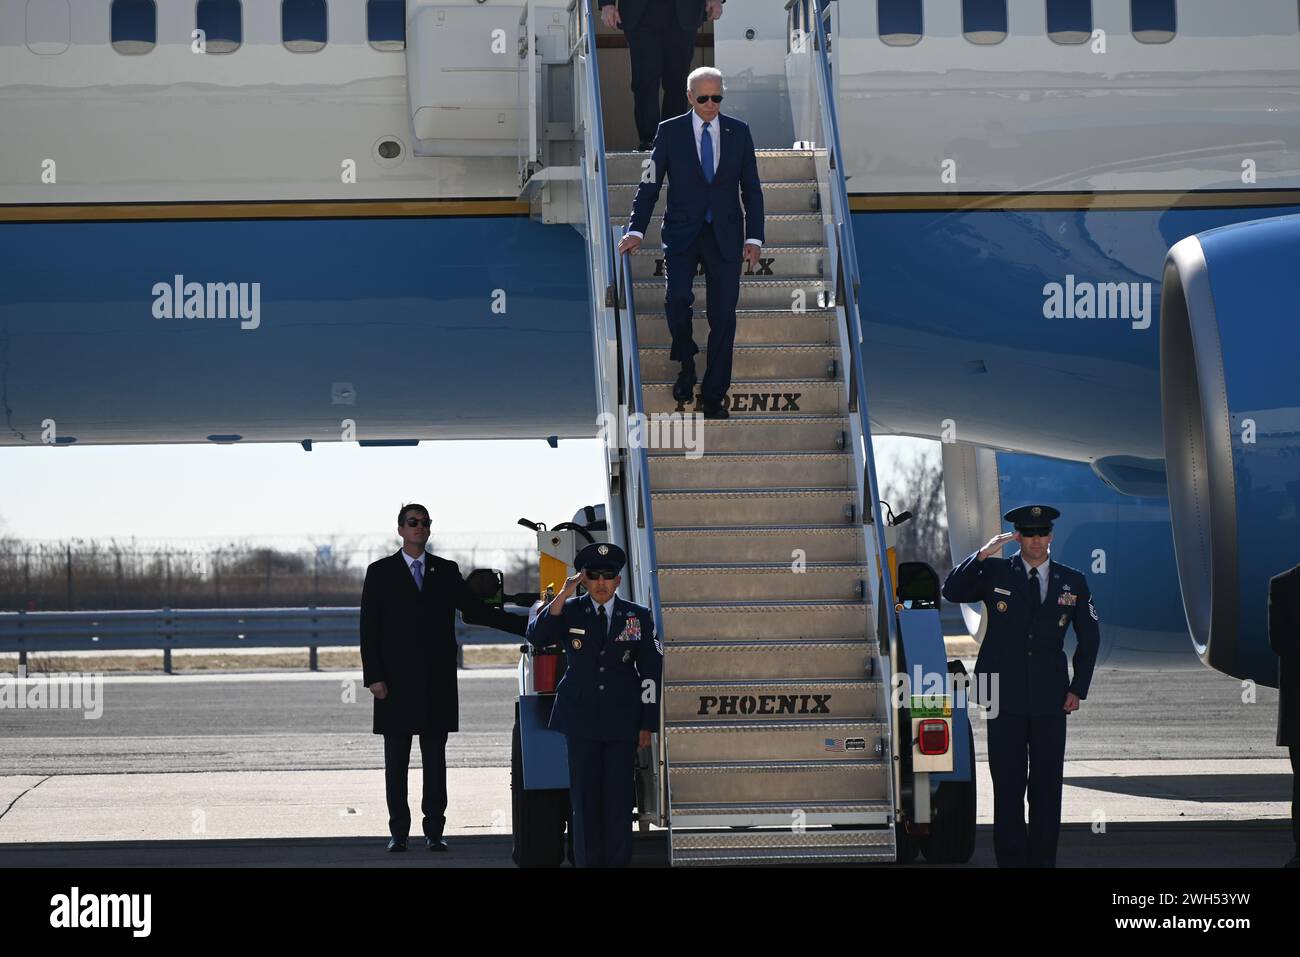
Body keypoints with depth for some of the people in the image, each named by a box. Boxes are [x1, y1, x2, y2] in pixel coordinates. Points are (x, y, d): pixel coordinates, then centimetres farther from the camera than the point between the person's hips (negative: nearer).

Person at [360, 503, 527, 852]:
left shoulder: (446, 571, 11)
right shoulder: (380, 572, 4)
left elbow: (475, 610, 14)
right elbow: (369, 629, 1)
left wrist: (526, 623, 6)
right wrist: (374, 677, -8)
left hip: (436, 682, 2)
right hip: (396, 681, -2)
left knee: (435, 759, 3)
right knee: (396, 760, 1)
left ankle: (434, 830, 5)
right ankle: (398, 832, 5)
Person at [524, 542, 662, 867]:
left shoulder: (638, 617, 5)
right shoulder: (569, 611, 5)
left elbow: (651, 672, 6)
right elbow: (536, 636, -13)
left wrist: (647, 726, 2)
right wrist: (564, 595, -18)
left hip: (622, 722, 0)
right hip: (579, 719, 0)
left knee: (619, 798, -1)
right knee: (585, 797, 0)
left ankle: (618, 862, 5)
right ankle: (587, 862, 4)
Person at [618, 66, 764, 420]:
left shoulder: (738, 132, 5)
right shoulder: (670, 131, 1)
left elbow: (751, 188, 7)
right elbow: (650, 184, 3)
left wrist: (754, 237, -1)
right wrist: (636, 230, -6)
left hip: (725, 235, 1)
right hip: (682, 232, -1)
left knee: (723, 314, -1)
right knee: (677, 297, -21)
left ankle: (713, 397, 8)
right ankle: (686, 362, 7)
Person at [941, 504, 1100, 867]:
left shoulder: (1072, 582, 8)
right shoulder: (995, 572, 5)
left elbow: (1090, 639, 14)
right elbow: (952, 591, -9)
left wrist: (1078, 689, 6)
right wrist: (982, 555, -20)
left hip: (1049, 699, 1)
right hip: (1005, 697, -1)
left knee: (1047, 785, 2)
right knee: (1007, 785, 0)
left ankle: (1043, 861, 7)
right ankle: (1010, 860, 4)